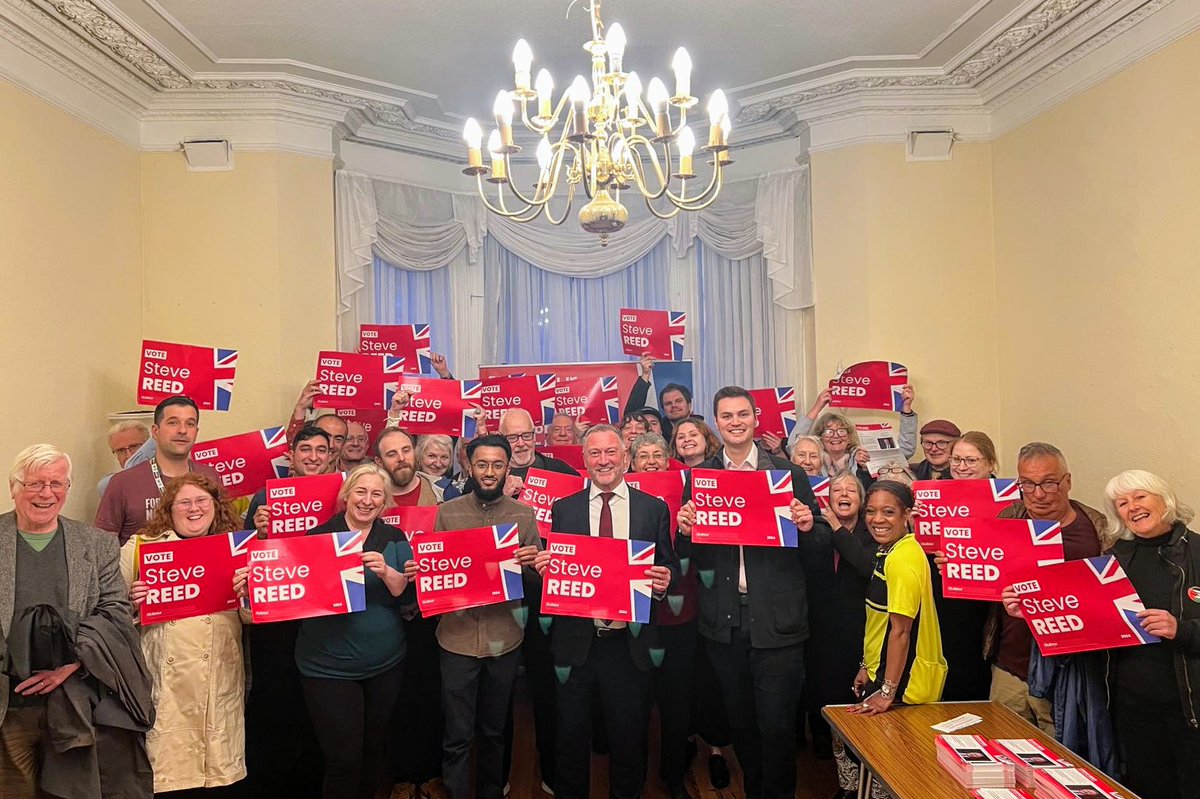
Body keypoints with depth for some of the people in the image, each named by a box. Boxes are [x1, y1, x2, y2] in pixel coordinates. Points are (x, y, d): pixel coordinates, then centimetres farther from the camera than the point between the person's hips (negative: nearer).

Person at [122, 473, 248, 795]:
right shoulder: (139, 547, 3)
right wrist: (133, 603, -15)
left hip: (223, 683, 3)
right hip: (168, 685, -2)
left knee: (222, 768, 7)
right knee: (170, 774, 1)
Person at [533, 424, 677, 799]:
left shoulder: (655, 508, 2)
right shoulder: (563, 509, 4)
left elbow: (669, 567, 5)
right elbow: (553, 568, 5)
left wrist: (665, 579, -17)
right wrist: (544, 567, -17)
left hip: (629, 644, 0)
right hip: (576, 641, 1)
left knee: (629, 739, 14)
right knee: (572, 739, 15)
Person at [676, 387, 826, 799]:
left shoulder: (788, 472, 0)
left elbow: (815, 550, 3)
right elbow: (689, 554, 3)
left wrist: (807, 527, -18)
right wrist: (685, 528, -17)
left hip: (776, 620, -2)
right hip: (724, 621, 2)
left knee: (777, 725, 5)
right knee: (739, 722, 18)